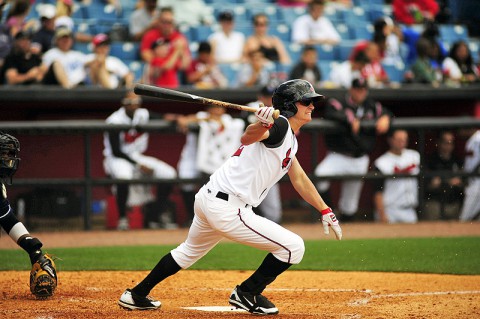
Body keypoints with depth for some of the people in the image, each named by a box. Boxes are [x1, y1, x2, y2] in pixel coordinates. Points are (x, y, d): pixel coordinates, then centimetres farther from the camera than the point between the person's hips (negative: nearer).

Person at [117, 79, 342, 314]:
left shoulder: (290, 140, 20)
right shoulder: (280, 125, -11)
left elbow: (299, 180, 28)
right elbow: (247, 138, -31)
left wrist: (325, 211, 27)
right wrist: (262, 125, -52)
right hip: (228, 209, -10)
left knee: (189, 251, 31)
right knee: (293, 246, -6)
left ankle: (136, 295, 37)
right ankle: (246, 294, 7)